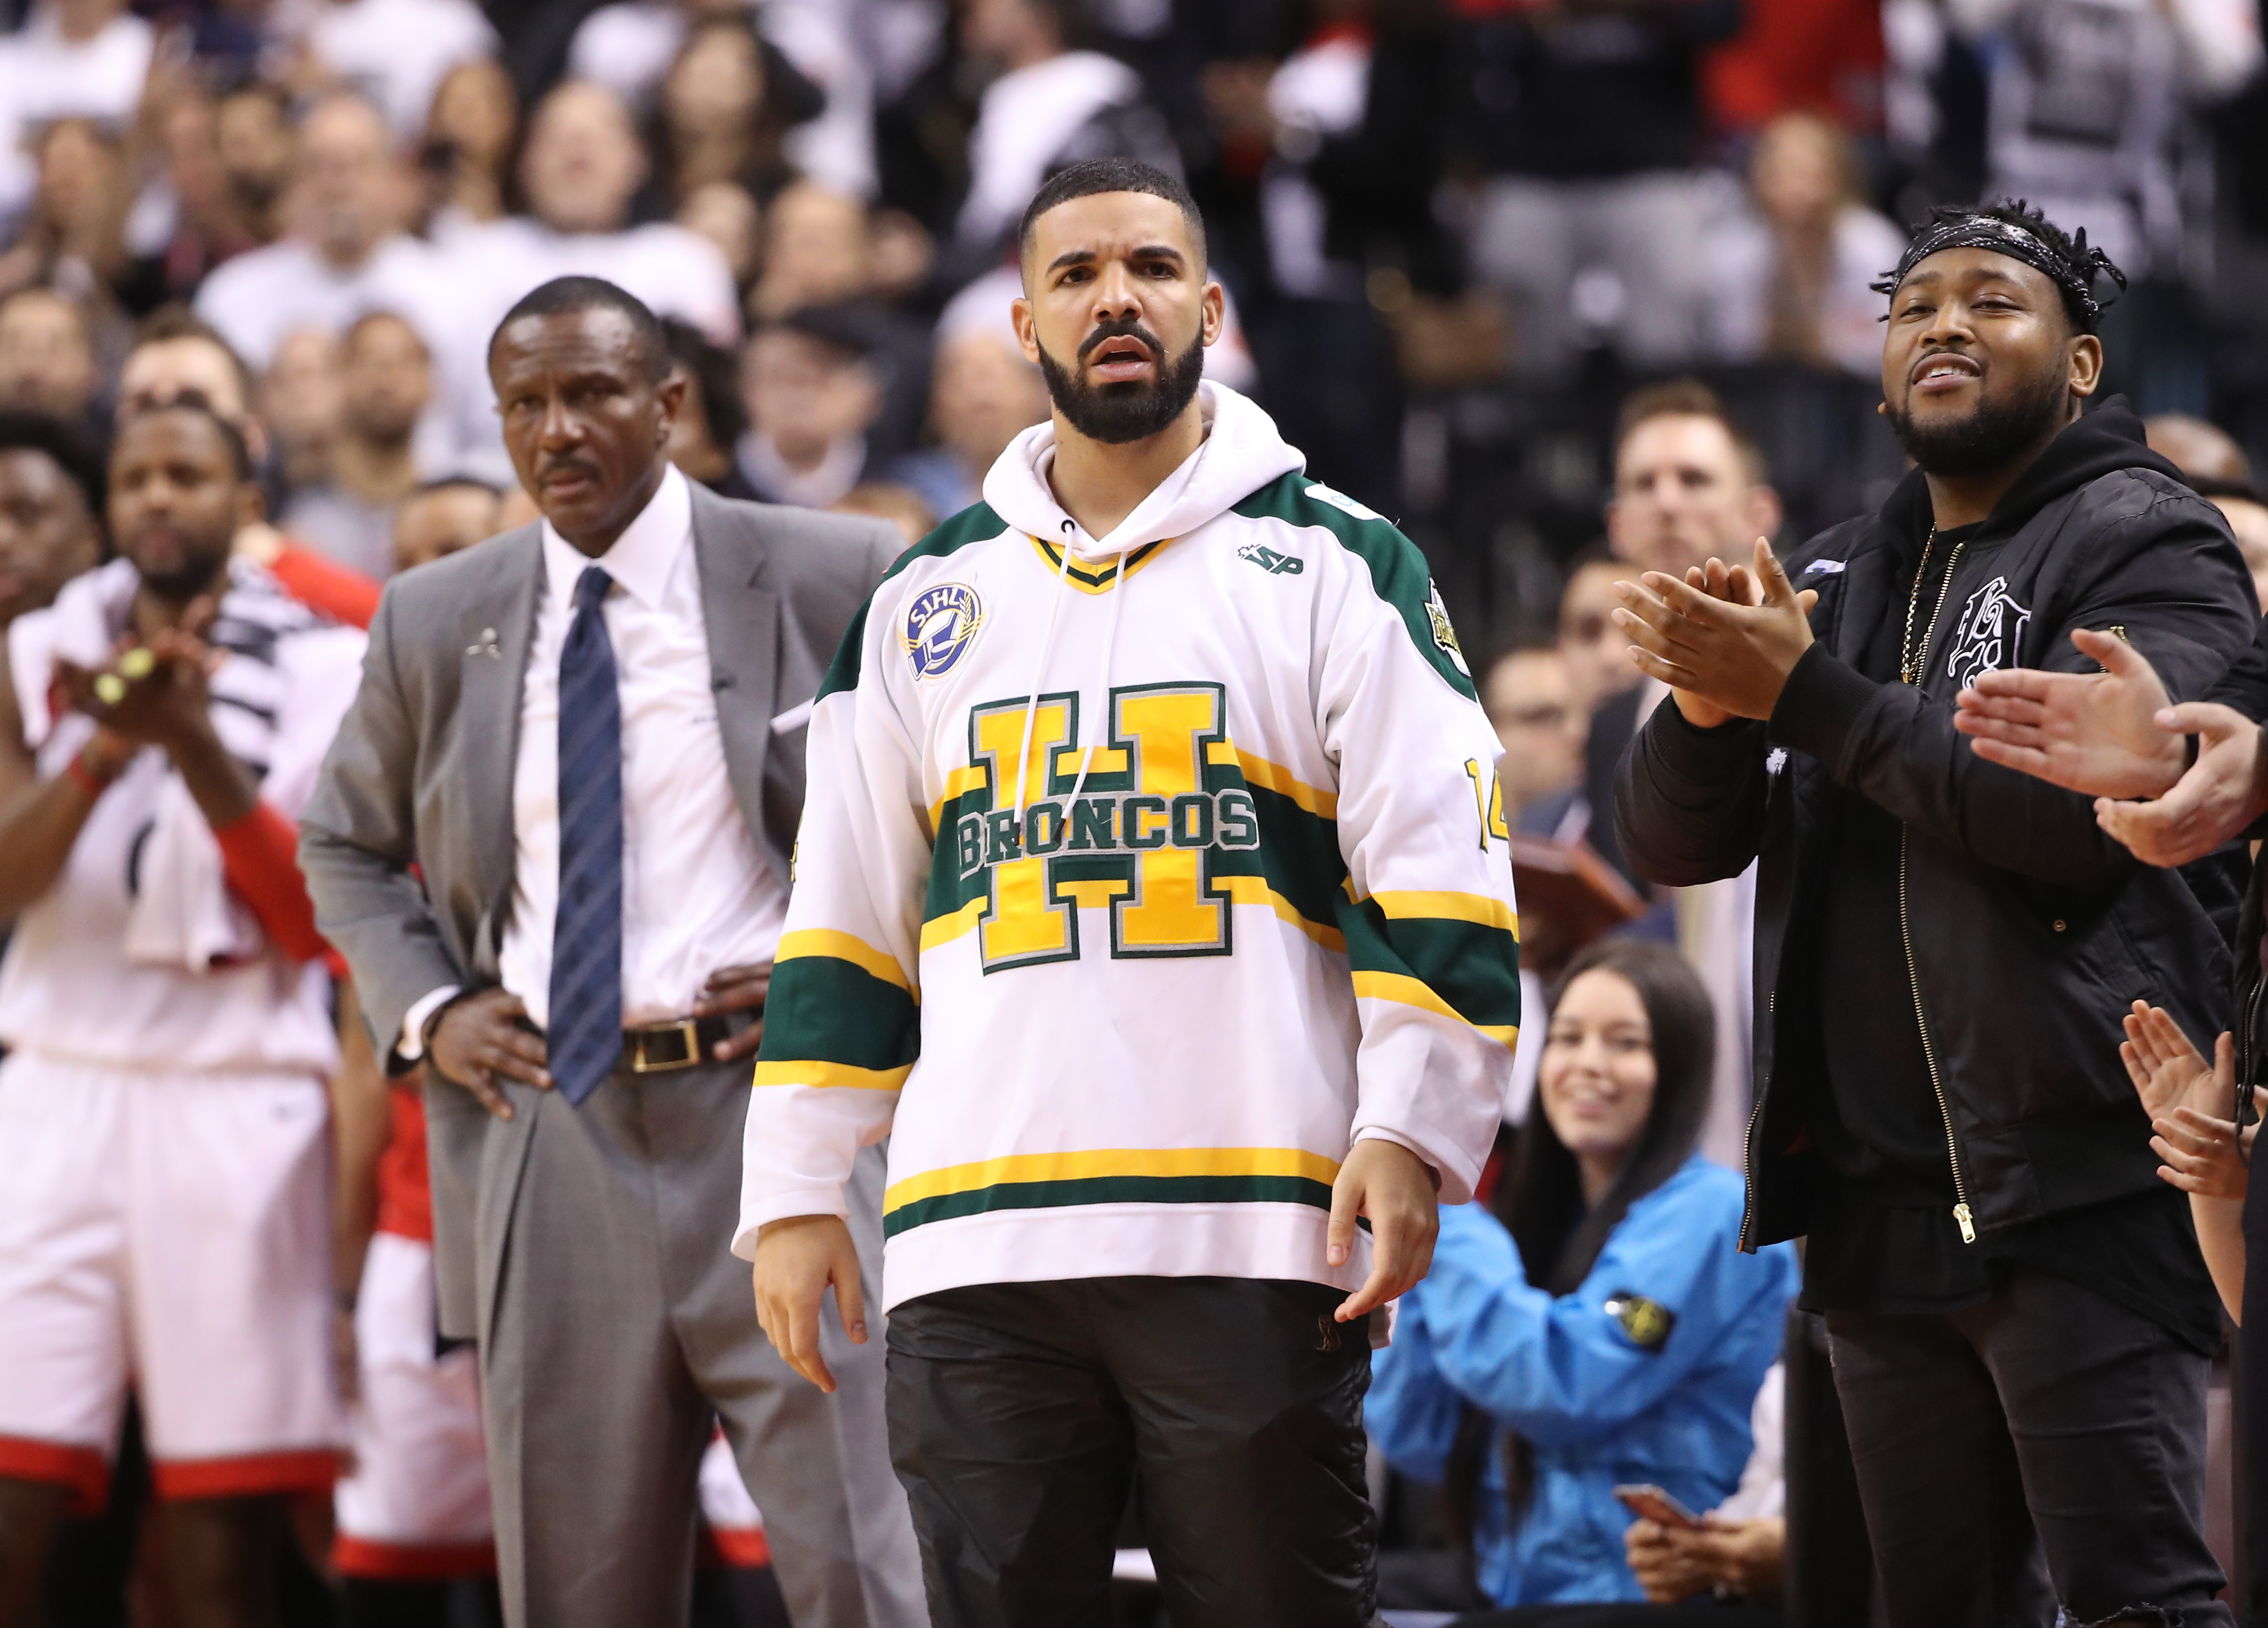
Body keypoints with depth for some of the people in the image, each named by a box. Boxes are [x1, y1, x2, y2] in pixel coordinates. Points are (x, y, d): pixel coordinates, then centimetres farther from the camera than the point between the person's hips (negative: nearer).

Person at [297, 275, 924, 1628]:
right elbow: (346, 845, 26)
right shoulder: (437, 625, 11)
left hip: (774, 1100, -3)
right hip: (549, 1133, 3)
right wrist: (426, 1010, 9)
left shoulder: (832, 581, 1)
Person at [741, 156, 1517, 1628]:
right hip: (974, 1242, 3)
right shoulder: (927, 601, 18)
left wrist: (1409, 1131, -9)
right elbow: (845, 922, 19)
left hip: (1258, 1232, -3)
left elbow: (1441, 877, 1)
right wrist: (798, 1189, 12)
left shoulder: (1336, 567, 8)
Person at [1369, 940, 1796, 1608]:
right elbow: (1417, 1441, 10)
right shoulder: (1540, 1220, 16)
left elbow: (1565, 1390, -18)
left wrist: (1444, 1218, -10)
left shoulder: (1706, 1213, -5)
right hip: (1512, 1592, 7)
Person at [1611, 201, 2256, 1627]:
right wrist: (1706, 704, -10)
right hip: (1883, 1204, 7)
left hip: (2083, 1182, -7)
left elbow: (2081, 808, -18)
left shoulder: (2149, 545, -2)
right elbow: (1673, 843, 13)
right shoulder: (1834, 584, 19)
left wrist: (1806, 696, -14)